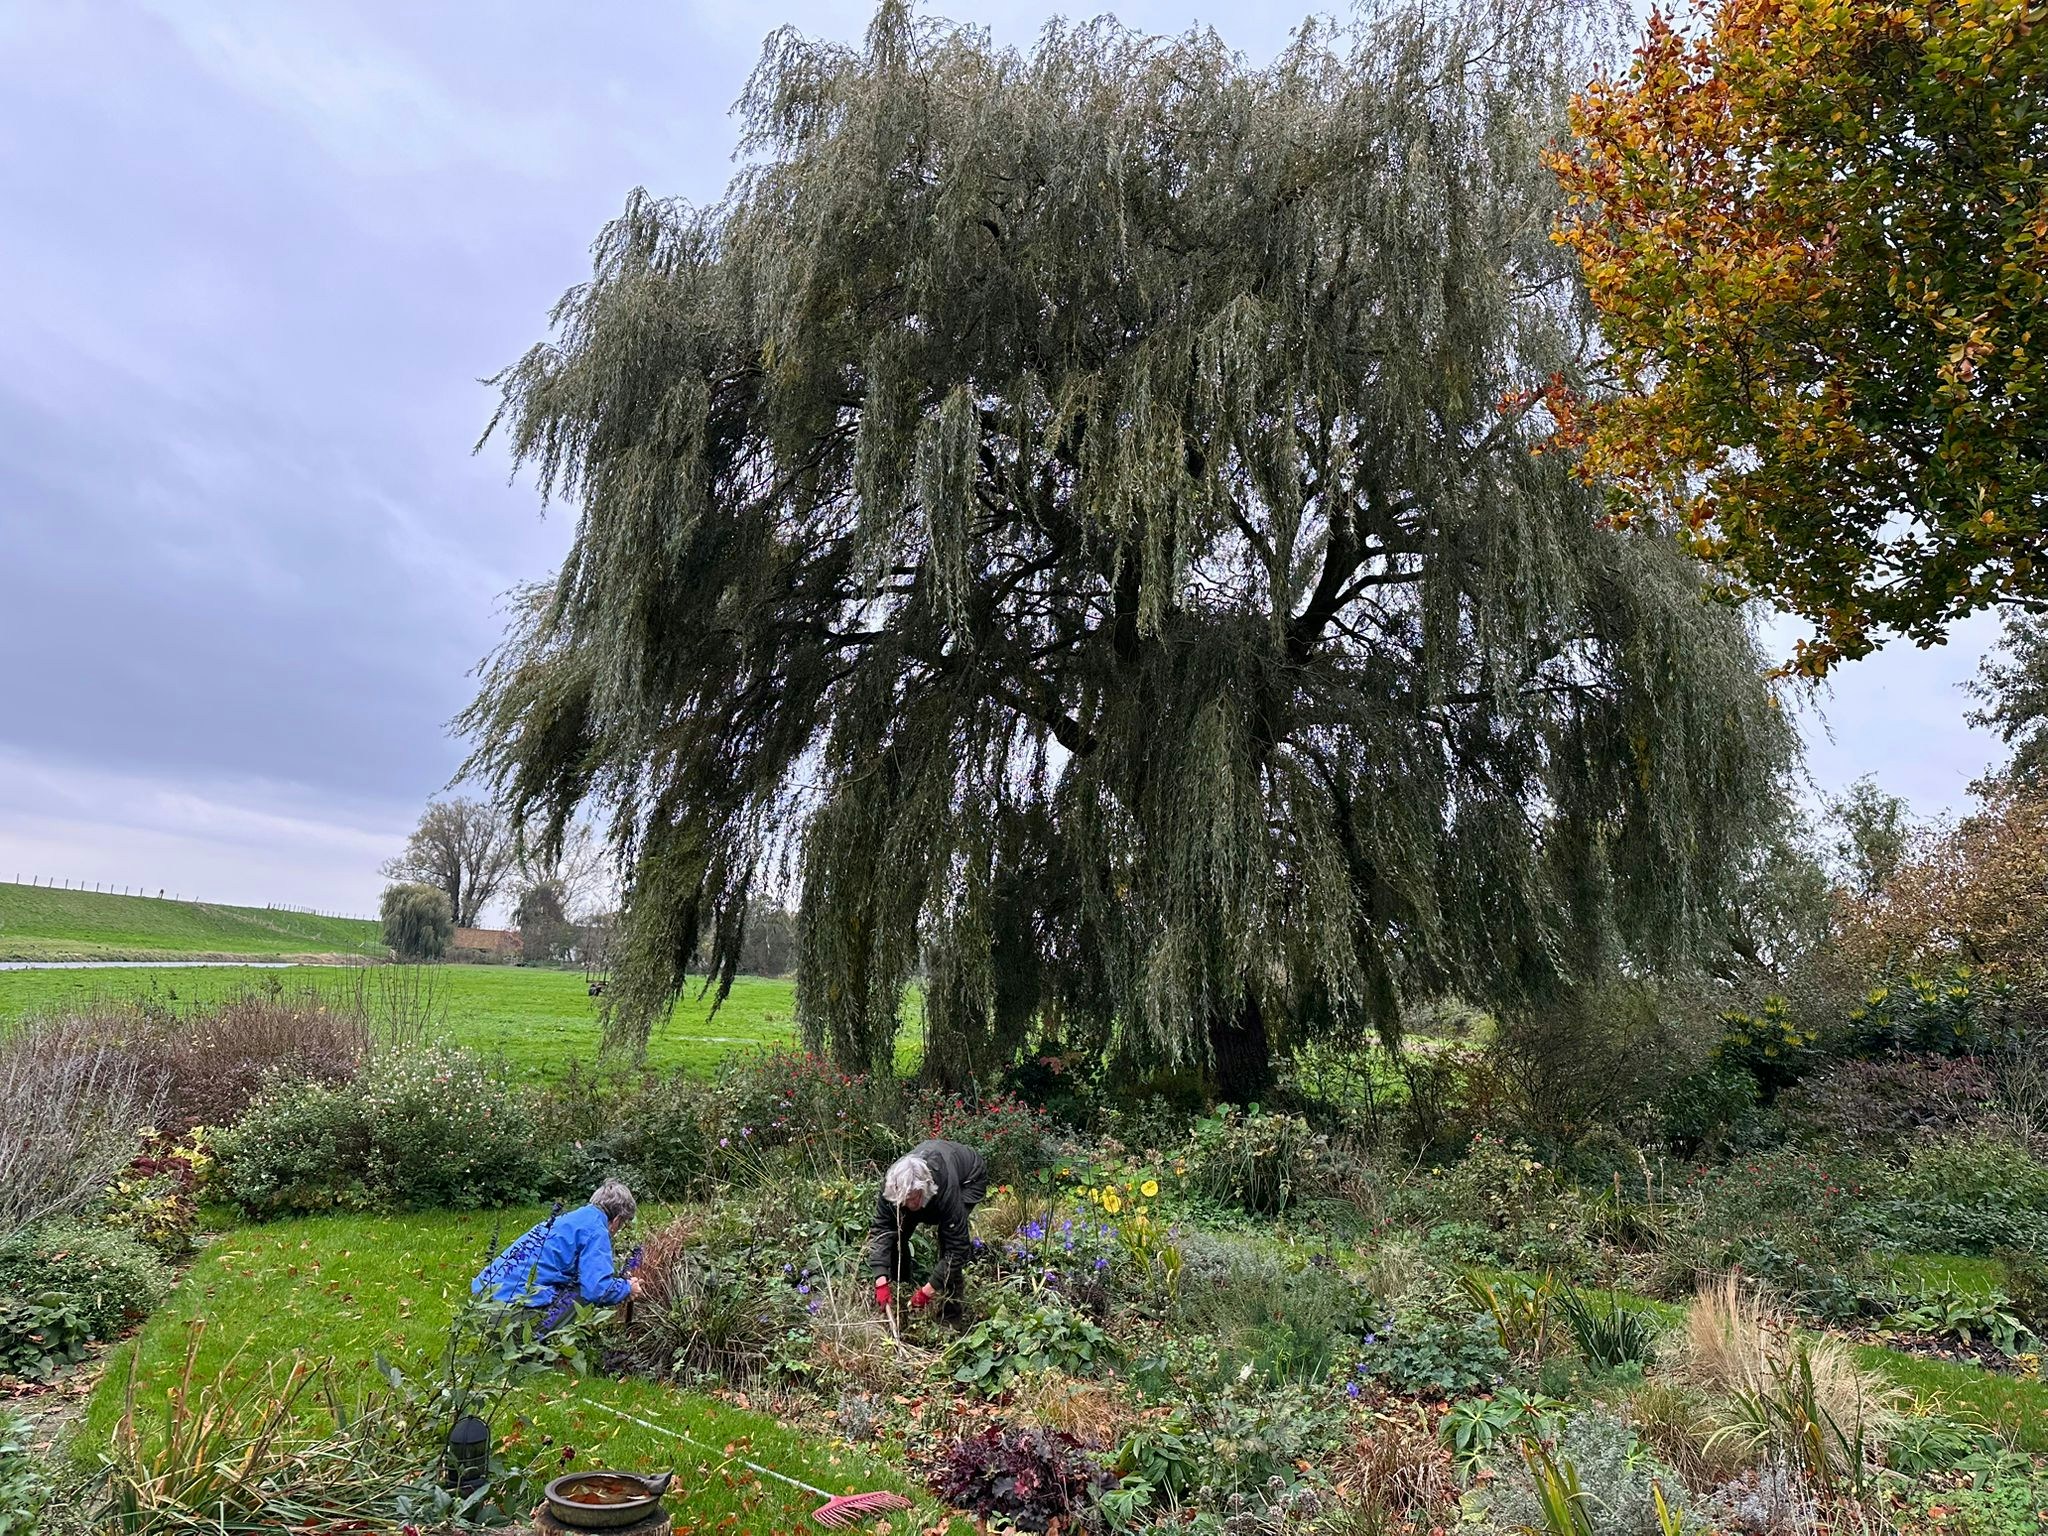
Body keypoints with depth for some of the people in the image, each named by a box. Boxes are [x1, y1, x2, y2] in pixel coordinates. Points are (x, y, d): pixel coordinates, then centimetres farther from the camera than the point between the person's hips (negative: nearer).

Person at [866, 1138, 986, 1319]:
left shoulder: (946, 1188, -44)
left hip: (969, 1177, -4)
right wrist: (881, 1281, -38)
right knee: (898, 1231, -11)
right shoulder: (891, 1184, -34)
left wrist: (928, 1290, -38)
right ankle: (897, 1291, 10)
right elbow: (880, 1230, -28)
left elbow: (957, 1248, -38)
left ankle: (951, 1309, -12)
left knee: (949, 1232, -27)